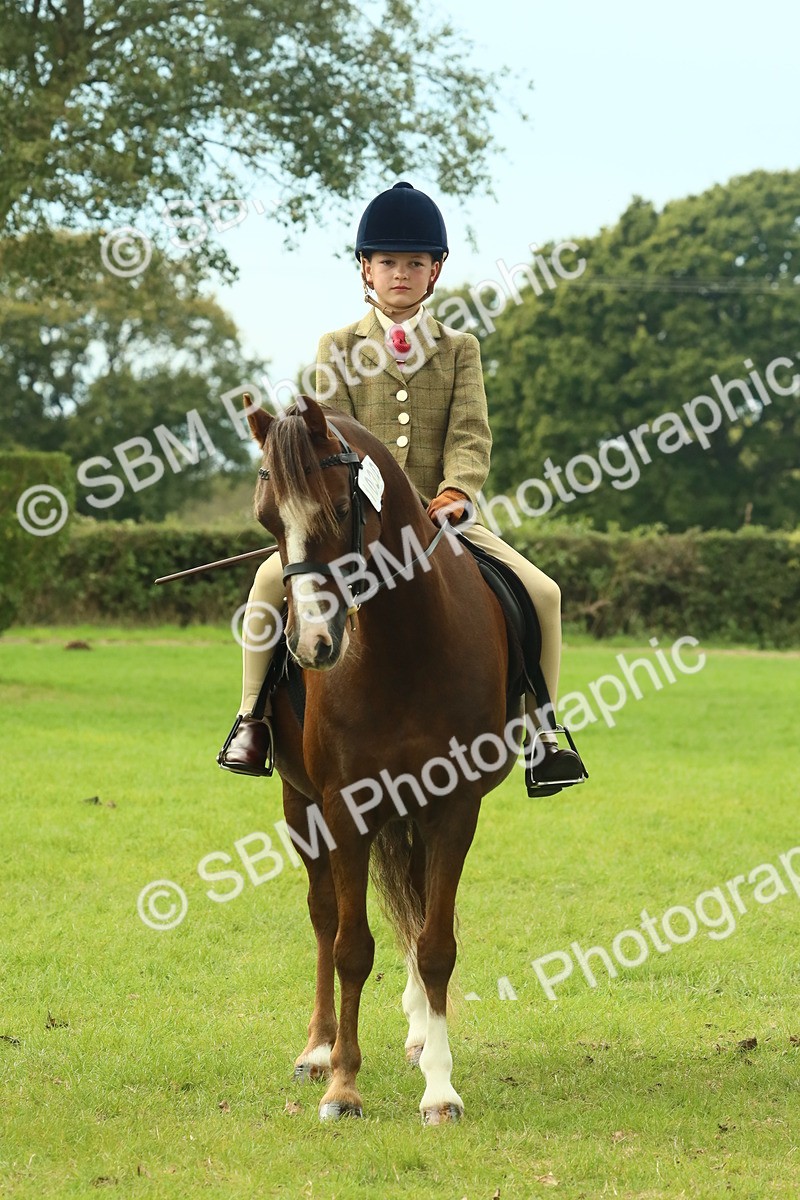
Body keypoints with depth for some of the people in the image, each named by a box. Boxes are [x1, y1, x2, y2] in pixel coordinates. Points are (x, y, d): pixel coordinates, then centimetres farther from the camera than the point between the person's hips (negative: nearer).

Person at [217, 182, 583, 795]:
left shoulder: (460, 349, 9)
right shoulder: (339, 349, 8)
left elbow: (471, 435, -2)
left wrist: (455, 492, -22)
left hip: (441, 517, 1)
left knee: (541, 592, -15)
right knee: (273, 577, -27)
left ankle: (540, 729, 0)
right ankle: (254, 717, -11)